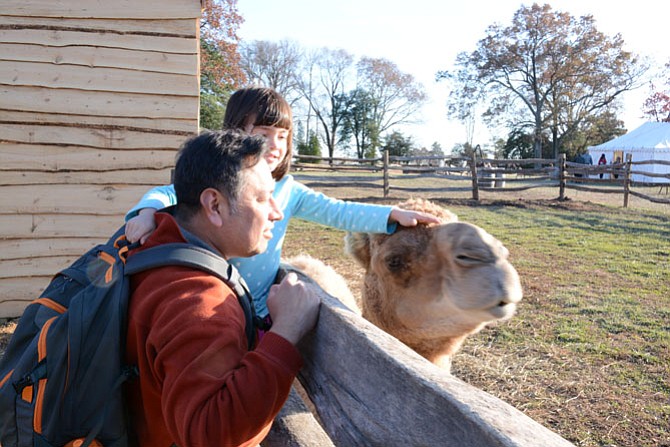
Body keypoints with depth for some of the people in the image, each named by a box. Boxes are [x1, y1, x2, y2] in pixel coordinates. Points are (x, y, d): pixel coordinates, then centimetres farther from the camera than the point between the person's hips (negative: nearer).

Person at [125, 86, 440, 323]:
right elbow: (167, 193, -10)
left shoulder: (288, 190, 0)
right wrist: (148, 211, -34)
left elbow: (336, 211, -3)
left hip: (260, 311, 3)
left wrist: (394, 215, -13)